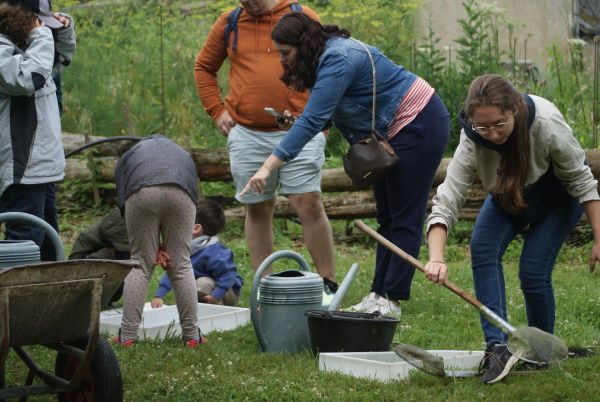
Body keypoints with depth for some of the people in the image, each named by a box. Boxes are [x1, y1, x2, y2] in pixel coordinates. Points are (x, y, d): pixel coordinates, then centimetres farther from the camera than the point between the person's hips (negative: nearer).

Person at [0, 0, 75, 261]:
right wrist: (42, 36, -18)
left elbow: (61, 59, 33)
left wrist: (65, 31, 13)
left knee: (48, 245, 16)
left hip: (40, 169, 10)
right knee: (26, 239, -13)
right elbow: (29, 78, -31)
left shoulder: (23, 47, 16)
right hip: (21, 171, -10)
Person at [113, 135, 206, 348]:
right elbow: (194, 193, 26)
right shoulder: (184, 156, 40)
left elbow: (122, 201, 19)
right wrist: (172, 247, 25)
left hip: (141, 193, -1)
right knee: (181, 264, 10)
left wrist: (153, 248, 17)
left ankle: (127, 336, 7)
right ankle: (192, 336, 12)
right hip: (181, 193, 1)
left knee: (139, 264, 10)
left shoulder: (128, 156, 36)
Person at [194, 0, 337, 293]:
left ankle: (329, 285, 0)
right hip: (246, 136, 3)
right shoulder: (228, 24, 9)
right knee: (257, 209, 7)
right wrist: (217, 111, 8)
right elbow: (203, 68, 20)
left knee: (309, 204, -8)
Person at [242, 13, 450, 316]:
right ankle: (378, 294, 13)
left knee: (404, 218, -6)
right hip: (390, 133, 11)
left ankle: (391, 300, -4)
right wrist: (296, 121, -11)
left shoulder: (338, 61, -26)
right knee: (387, 218, 10)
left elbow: (313, 120, -33)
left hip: (420, 125, -11)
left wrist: (268, 167, -36)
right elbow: (324, 116, 10)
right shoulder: (325, 57, 3)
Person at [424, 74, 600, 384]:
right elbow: (446, 202, -34)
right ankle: (497, 346, -21)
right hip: (508, 196, 3)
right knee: (482, 248, -22)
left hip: (558, 197, -3)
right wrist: (436, 259, -50)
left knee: (533, 270, -16)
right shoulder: (472, 142, -31)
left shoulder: (546, 123, -38)